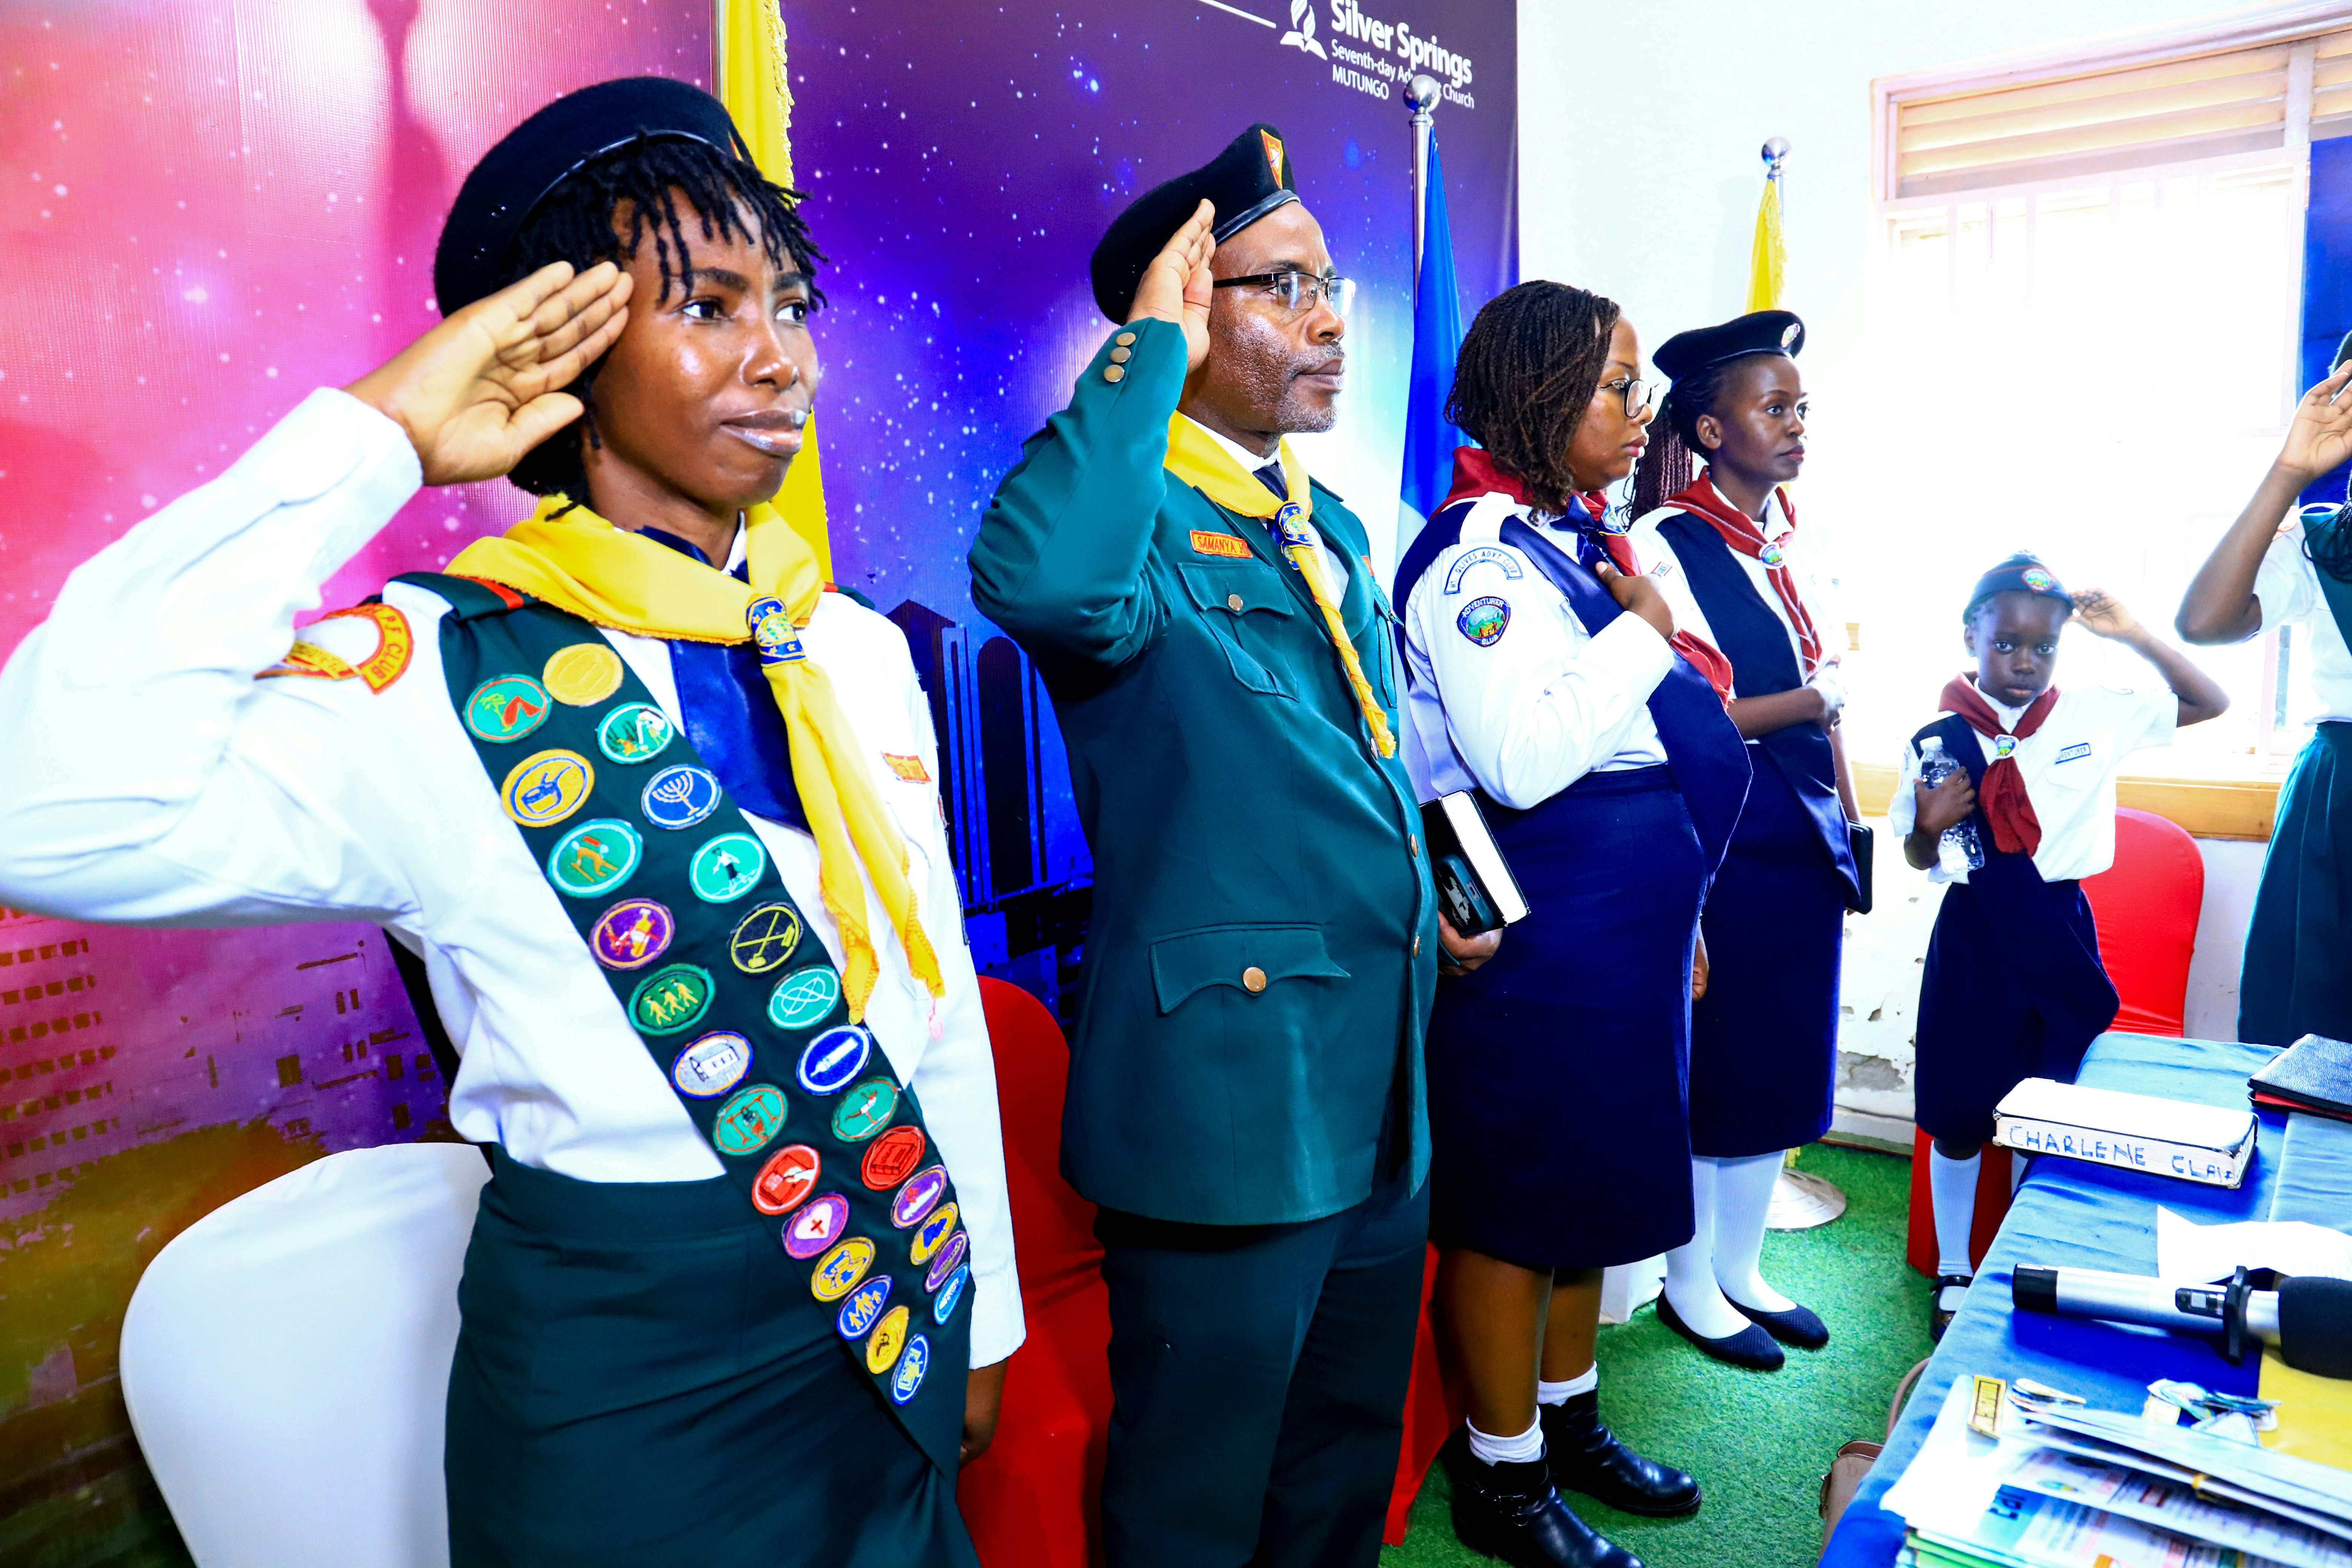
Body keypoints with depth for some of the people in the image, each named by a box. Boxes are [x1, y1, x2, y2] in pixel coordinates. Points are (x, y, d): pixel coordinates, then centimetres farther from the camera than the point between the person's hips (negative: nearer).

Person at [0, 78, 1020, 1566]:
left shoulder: (860, 654, 0)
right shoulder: (442, 678, -16)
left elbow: (943, 996, 4)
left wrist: (988, 1310, 9)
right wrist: (370, 444, -27)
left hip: (896, 1331, 5)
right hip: (623, 1391, -5)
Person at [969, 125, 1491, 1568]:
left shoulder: (1331, 528, 13)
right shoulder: (1138, 517, -14)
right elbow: (1036, 580, -40)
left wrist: (1427, 896, 11)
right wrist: (1153, 347, -28)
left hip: (1385, 1091, 8)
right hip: (1230, 1096, -8)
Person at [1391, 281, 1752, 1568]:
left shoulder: (1576, 543, 13)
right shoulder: (1479, 557, -17)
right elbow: (1524, 759, -28)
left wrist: (1681, 916, 23)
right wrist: (1644, 631, -16)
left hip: (1624, 930, 10)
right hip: (1534, 941, -10)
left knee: (1594, 1183, 20)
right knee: (1513, 1202, 4)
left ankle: (1568, 1422, 39)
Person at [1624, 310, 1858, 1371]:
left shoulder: (1796, 545, 13)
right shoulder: (1664, 544, -11)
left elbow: (1827, 702, 16)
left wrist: (1846, 825, 15)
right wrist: (1805, 705, -13)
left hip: (1804, 841, 8)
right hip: (1722, 839, -8)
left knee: (1785, 1064, 15)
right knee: (1715, 1065, 4)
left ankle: (1741, 1269, 32)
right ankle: (1691, 1285, 23)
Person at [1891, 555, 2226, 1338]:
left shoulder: (2095, 718, -2)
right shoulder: (1936, 742, -6)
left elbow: (2211, 703, 1)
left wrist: (2134, 635, -8)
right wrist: (1930, 827, -19)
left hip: (2060, 936, 1)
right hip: (1973, 940, -1)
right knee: (1958, 1116, 8)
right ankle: (1953, 1273, 27)